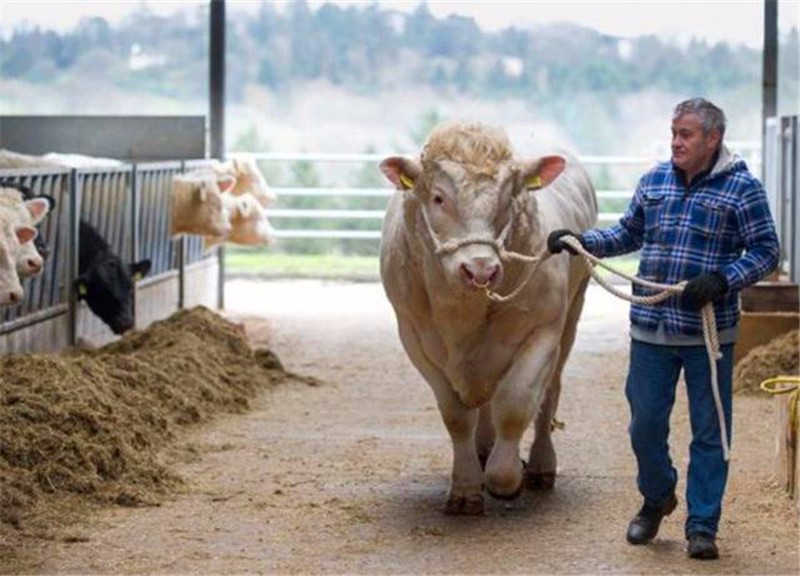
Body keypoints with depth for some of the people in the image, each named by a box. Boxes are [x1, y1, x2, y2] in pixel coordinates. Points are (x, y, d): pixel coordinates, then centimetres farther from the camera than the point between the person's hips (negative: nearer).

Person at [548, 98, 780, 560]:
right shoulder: (654, 181, 9)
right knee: (645, 423, 9)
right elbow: (629, 234, 21)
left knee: (709, 431, 4)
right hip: (651, 329, 4)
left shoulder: (743, 187, -4)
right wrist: (582, 241, 7)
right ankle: (656, 499, 34)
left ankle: (702, 526, 14)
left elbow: (766, 252, -6)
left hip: (710, 333, -3)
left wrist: (724, 280, -20)